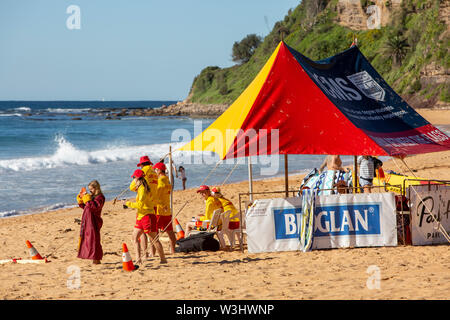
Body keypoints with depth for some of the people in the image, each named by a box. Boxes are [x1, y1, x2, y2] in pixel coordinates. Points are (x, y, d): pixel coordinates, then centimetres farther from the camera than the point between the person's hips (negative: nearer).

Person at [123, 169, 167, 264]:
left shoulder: (142, 189, -16)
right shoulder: (140, 188, 14)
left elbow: (140, 204, -23)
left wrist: (128, 203, -15)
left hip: (147, 216, -10)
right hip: (141, 217, 10)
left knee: (154, 239, -3)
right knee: (135, 237, 4)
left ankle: (163, 259, 4)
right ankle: (138, 259, -1)